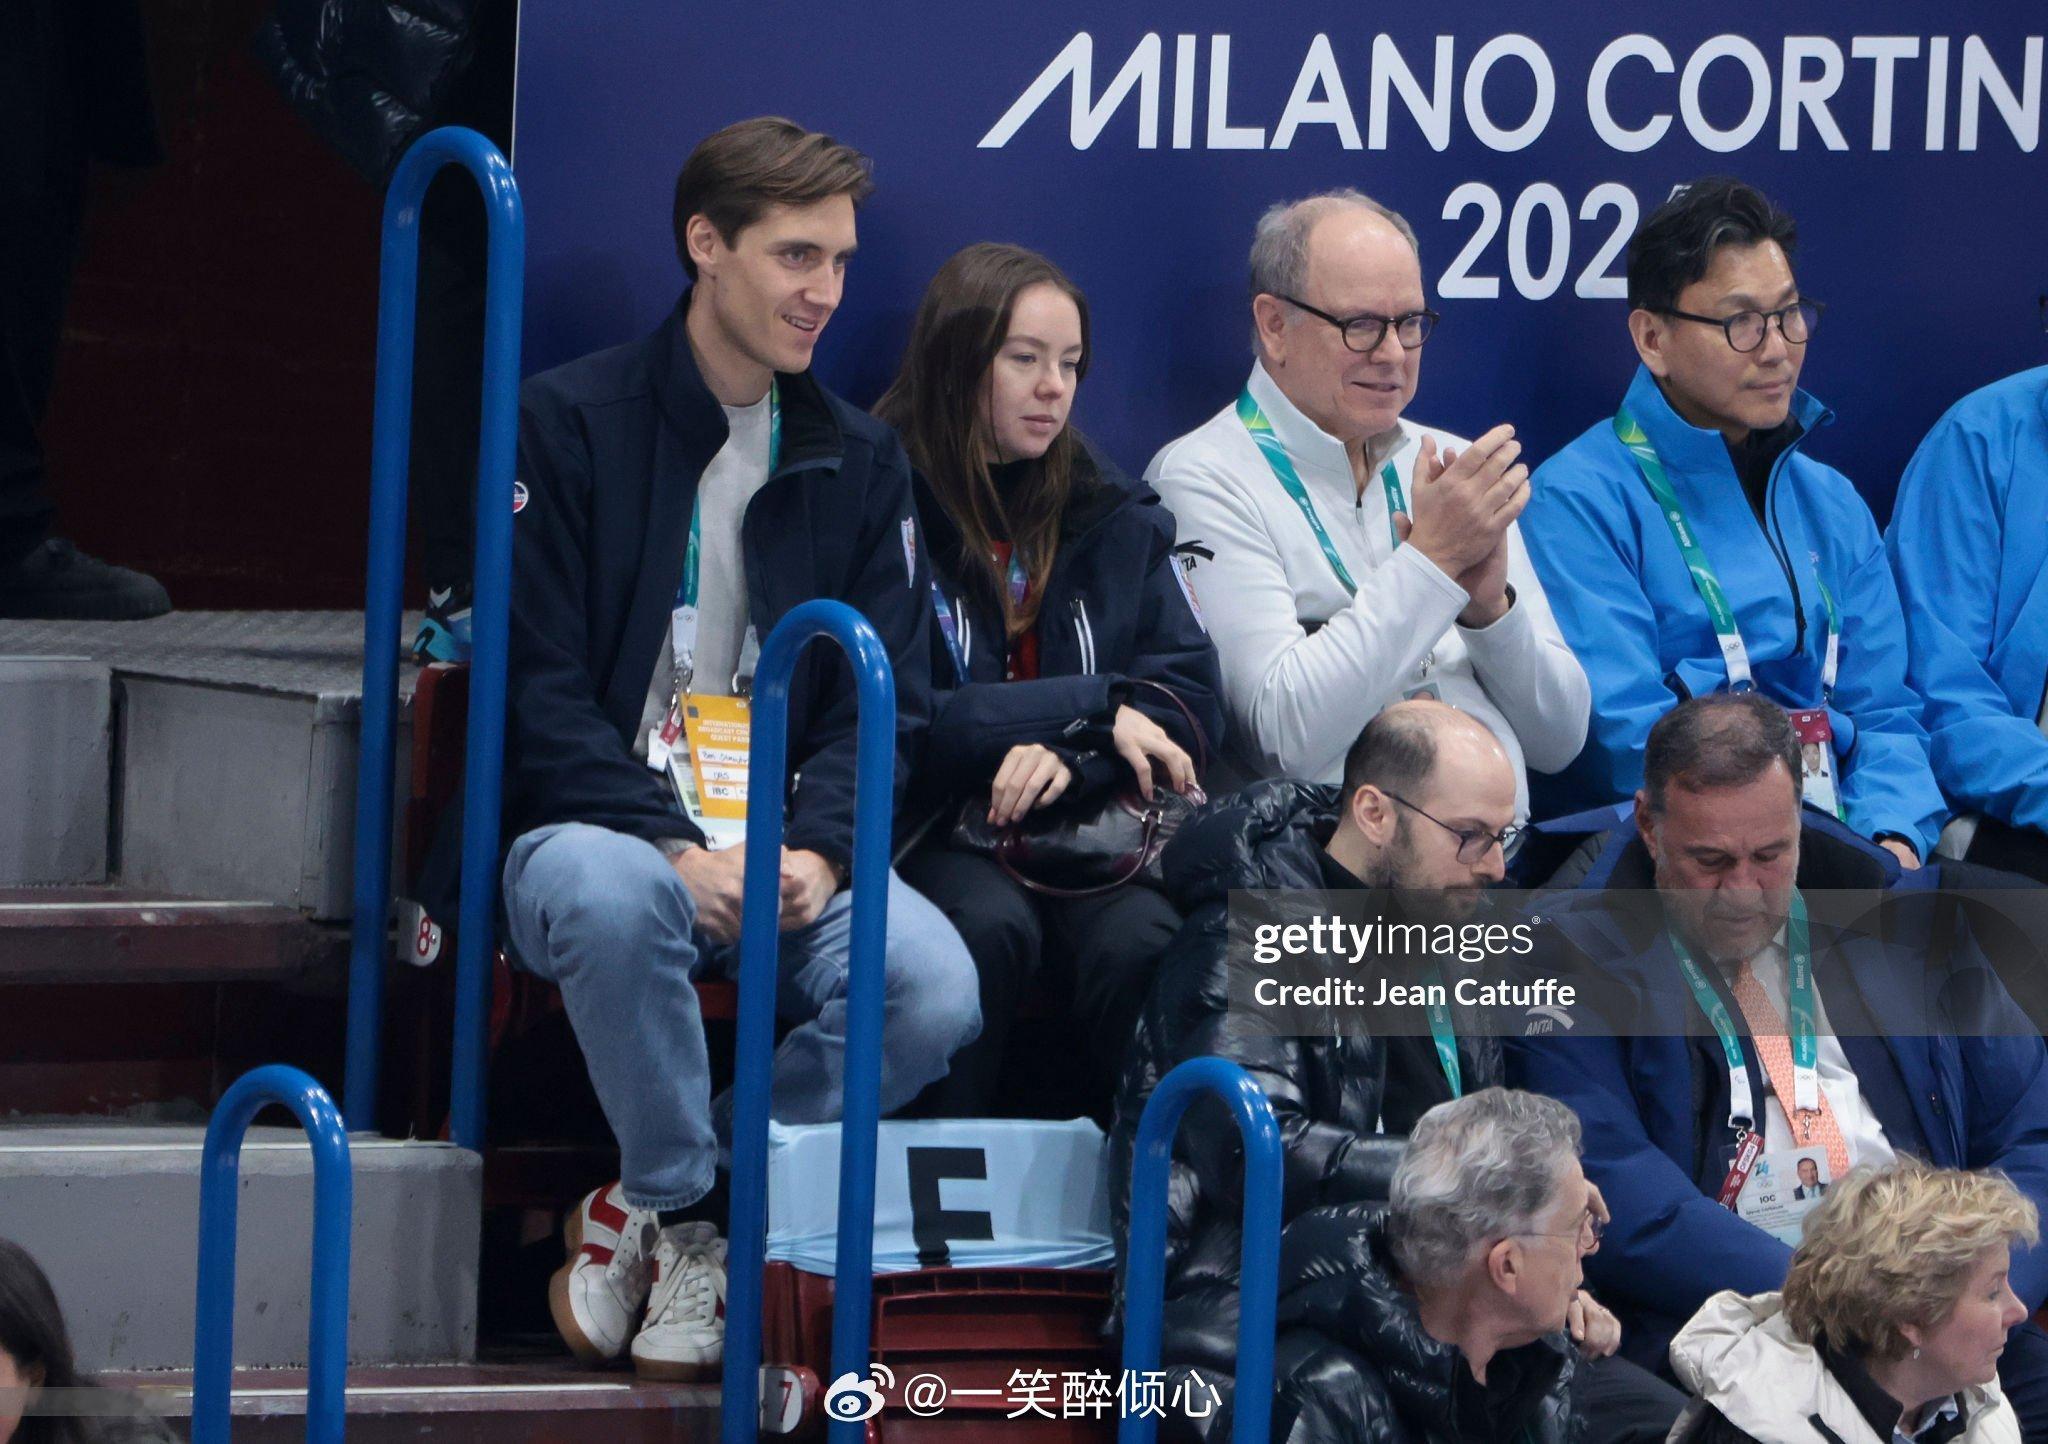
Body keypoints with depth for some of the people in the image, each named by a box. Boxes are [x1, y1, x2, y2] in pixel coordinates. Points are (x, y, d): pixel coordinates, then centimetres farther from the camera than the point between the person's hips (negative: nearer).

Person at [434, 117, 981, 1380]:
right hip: (599, 828, -4)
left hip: (787, 856, 4)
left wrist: (819, 849, -11)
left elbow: (888, 703, 10)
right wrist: (675, 848, -20)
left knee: (935, 987, -27)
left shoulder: (859, 462, 15)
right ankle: (685, 1204, -17)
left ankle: (659, 1215, -9)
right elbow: (538, 692, -6)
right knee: (614, 894, -41)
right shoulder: (571, 425, 1)